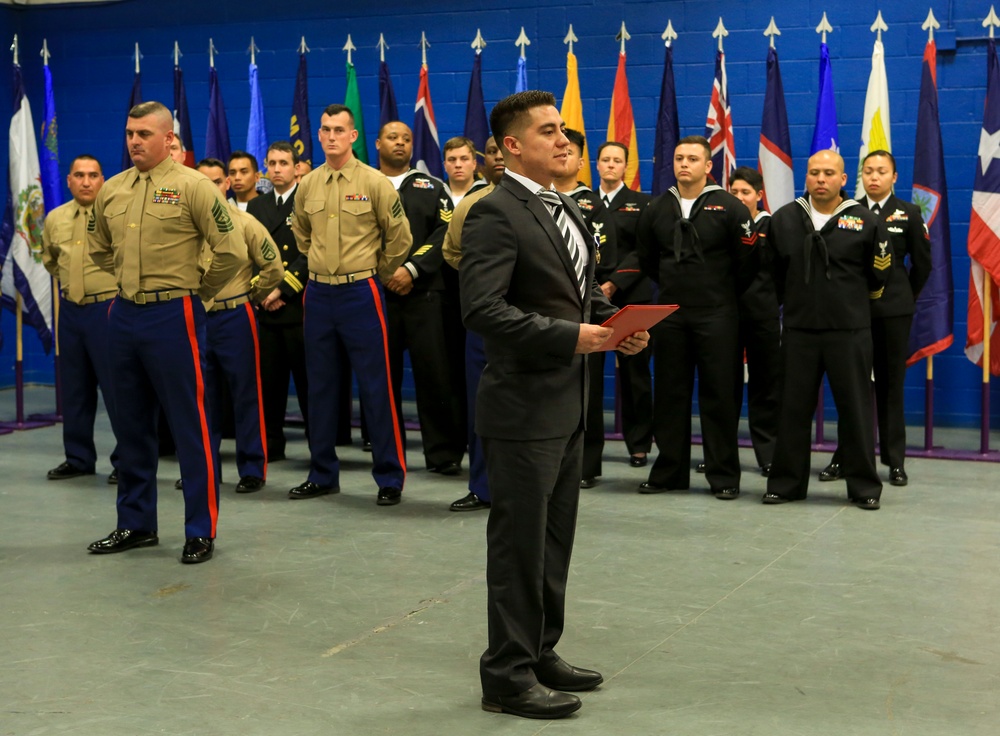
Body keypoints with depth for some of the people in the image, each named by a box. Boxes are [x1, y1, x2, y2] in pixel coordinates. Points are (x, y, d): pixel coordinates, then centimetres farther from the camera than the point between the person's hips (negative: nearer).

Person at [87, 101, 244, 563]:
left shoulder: (192, 186, -9)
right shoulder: (111, 191, 9)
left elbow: (231, 250, -10)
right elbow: (100, 249, 25)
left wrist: (198, 293, 0)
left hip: (173, 316, -6)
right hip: (124, 316, 6)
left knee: (189, 425, -2)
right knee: (132, 424, 13)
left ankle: (201, 530, 6)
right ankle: (136, 524, 25)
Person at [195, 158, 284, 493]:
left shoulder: (245, 223, -4)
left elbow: (273, 269, 0)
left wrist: (250, 297, 5)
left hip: (235, 317, -3)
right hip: (196, 317, 3)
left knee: (246, 395, 1)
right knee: (202, 396, 9)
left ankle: (252, 469, 8)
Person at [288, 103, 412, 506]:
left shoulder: (374, 182, -6)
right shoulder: (308, 184, 7)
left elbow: (399, 238, 0)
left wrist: (376, 274, 8)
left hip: (361, 294, -4)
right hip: (318, 293, 5)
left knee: (375, 387, -2)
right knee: (320, 387, 10)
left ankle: (390, 477, 6)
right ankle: (322, 474, 20)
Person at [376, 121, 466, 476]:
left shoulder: (432, 187, 13)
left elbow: (444, 232, 1)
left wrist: (412, 269, -11)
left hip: (423, 291, -1)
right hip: (376, 291, 1)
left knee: (435, 373, -4)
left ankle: (443, 453, 3)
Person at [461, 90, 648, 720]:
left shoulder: (567, 210, 14)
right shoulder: (496, 214, -15)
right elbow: (483, 308, -24)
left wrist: (617, 323, 3)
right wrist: (570, 336, -25)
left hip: (569, 405, 9)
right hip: (524, 406, -9)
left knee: (555, 538, 18)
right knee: (520, 543, -1)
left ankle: (541, 652, 32)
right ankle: (508, 676, 11)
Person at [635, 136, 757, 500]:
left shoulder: (729, 207, -4)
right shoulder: (657, 209, 7)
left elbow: (747, 261, 0)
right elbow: (646, 259, 19)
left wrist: (723, 294, 7)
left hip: (717, 316, -3)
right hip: (669, 315, 4)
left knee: (719, 396, 0)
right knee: (670, 394, 8)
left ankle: (724, 475, 7)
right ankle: (669, 471, 17)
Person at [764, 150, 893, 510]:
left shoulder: (865, 221, -3)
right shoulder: (784, 219, 3)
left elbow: (879, 274, 8)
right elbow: (772, 271, 15)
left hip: (850, 330, -2)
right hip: (799, 330, 2)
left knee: (855, 408, 4)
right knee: (793, 408, 7)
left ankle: (864, 485, 13)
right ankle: (786, 482, 16)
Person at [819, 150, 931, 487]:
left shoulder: (908, 214, 2)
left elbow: (922, 263, 7)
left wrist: (905, 297, 11)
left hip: (894, 309, 0)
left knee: (891, 384, 5)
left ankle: (895, 460, 9)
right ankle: (845, 456, 6)